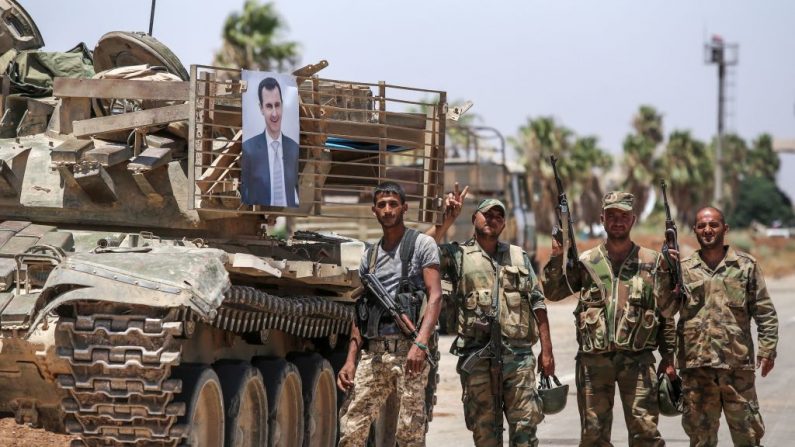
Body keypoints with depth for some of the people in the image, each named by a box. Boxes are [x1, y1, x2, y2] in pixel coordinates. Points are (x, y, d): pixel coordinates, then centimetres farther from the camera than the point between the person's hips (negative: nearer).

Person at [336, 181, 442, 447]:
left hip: (408, 350, -5)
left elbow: (435, 296, -8)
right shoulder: (370, 255, 19)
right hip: (374, 352, 5)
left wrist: (420, 344, -21)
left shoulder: (422, 245, 3)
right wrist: (350, 360, 10)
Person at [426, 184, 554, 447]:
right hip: (477, 358, -1)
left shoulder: (519, 257, 16)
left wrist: (546, 350, 5)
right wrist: (448, 219, -8)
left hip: (519, 356, 1)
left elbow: (537, 303, 12)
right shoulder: (459, 255, 8)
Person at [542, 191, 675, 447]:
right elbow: (553, 292, 3)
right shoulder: (586, 262, 10)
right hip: (593, 360, 1)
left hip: (637, 360, -1)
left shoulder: (652, 262, 8)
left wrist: (668, 357, 4)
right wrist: (557, 258, -11)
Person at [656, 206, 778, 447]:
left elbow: (765, 312, 7)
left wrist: (767, 348, -3)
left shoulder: (746, 265, 7)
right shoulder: (684, 269, 9)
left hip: (738, 363, -1)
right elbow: (664, 309, 0)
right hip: (696, 365, 1)